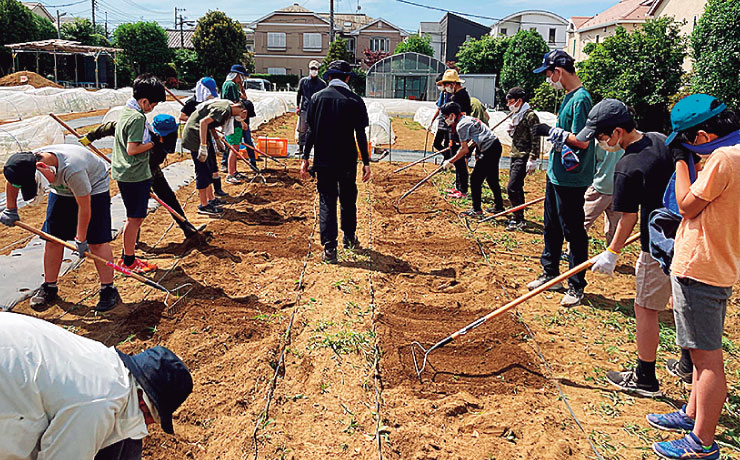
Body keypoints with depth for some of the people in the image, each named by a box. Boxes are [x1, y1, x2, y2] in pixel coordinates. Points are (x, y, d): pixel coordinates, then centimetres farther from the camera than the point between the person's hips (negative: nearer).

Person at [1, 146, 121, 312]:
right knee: (52, 239, 2)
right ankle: (49, 288, 15)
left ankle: (109, 291, -6)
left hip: (93, 189, -6)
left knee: (97, 241, -13)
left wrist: (81, 240, -23)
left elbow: (84, 206, -31)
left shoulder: (72, 170, -42)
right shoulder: (28, 162, -23)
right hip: (61, 192, 6)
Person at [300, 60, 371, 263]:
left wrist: (305, 158, 4)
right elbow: (361, 135, -5)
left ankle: (329, 248, -3)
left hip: (323, 160, 0)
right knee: (348, 200, 17)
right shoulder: (355, 101, -4)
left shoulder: (317, 98, 0)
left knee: (327, 202, 3)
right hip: (347, 161, 0)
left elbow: (311, 130, -1)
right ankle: (349, 239, 33)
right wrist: (366, 162, 0)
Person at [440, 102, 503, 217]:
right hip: (496, 146, 10)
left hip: (489, 150, -10)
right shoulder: (467, 118, 16)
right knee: (492, 179, 19)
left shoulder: (461, 125, -14)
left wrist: (450, 162, -9)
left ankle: (477, 210, 3)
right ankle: (498, 206, 29)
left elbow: (465, 149, -16)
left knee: (475, 179, -3)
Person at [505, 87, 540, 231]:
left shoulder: (530, 116, -13)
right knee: (517, 188, 12)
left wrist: (533, 161, -21)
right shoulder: (517, 115, 15)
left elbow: (535, 140, -17)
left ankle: (517, 219, -5)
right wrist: (511, 129, 4)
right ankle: (520, 219, 21)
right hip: (515, 156, 9)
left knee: (512, 188, -13)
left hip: (523, 157, -9)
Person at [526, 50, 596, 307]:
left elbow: (582, 141, -24)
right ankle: (550, 274, 33)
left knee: (573, 232, -1)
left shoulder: (580, 99, -19)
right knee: (552, 227, 19)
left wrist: (553, 132, -16)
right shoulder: (568, 96, 12)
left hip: (571, 180, -10)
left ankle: (577, 286, 9)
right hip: (556, 174, 10)